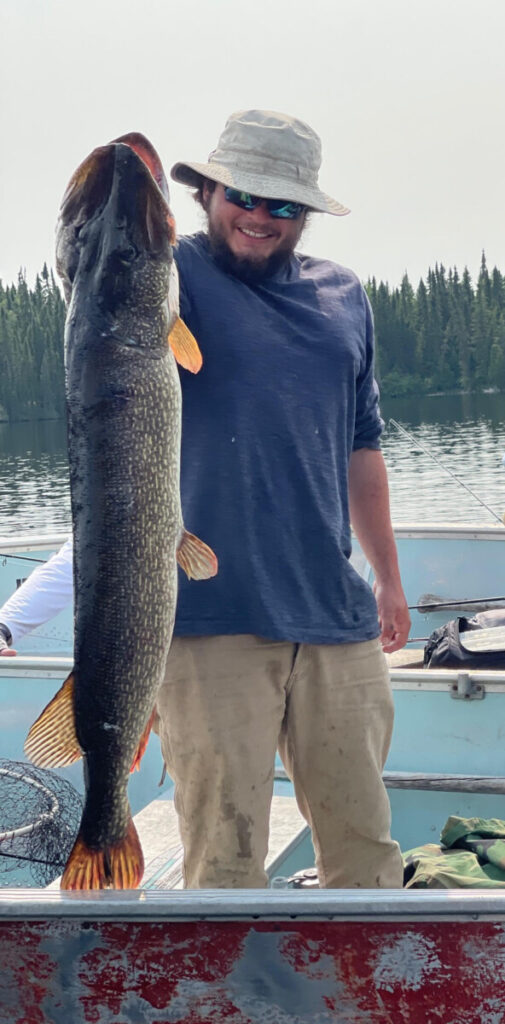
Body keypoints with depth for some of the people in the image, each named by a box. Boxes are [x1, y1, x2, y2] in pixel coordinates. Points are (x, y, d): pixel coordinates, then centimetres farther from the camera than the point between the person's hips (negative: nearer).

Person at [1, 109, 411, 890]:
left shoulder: (342, 297, 15)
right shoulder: (177, 275, 0)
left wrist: (388, 577, 22)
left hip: (337, 615, 5)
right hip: (212, 616, -4)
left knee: (365, 842, 11)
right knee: (225, 854, 2)